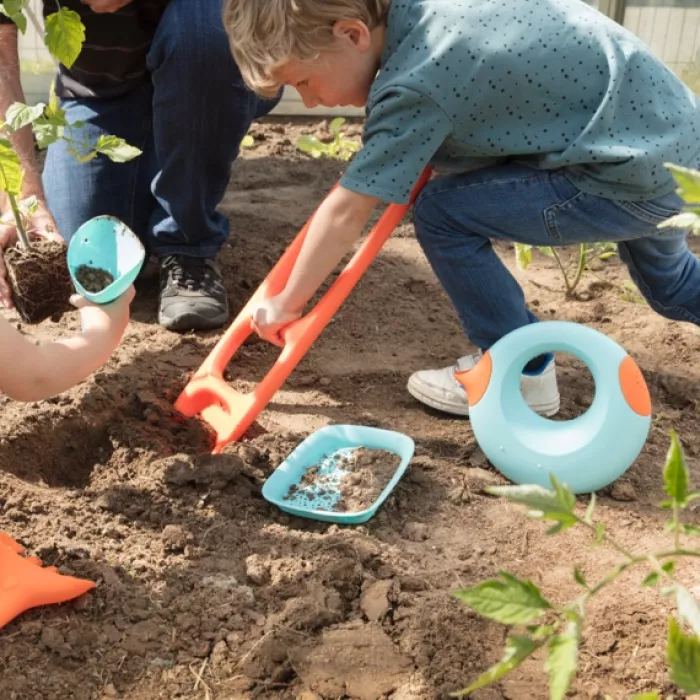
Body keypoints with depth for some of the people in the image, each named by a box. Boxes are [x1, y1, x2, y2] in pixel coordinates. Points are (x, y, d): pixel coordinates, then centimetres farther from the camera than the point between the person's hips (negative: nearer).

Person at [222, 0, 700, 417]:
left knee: (443, 214, -12)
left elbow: (346, 214, -21)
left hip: (641, 176, -10)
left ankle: (523, 373, 4)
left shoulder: (413, 85, -26)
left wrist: (287, 304, -8)